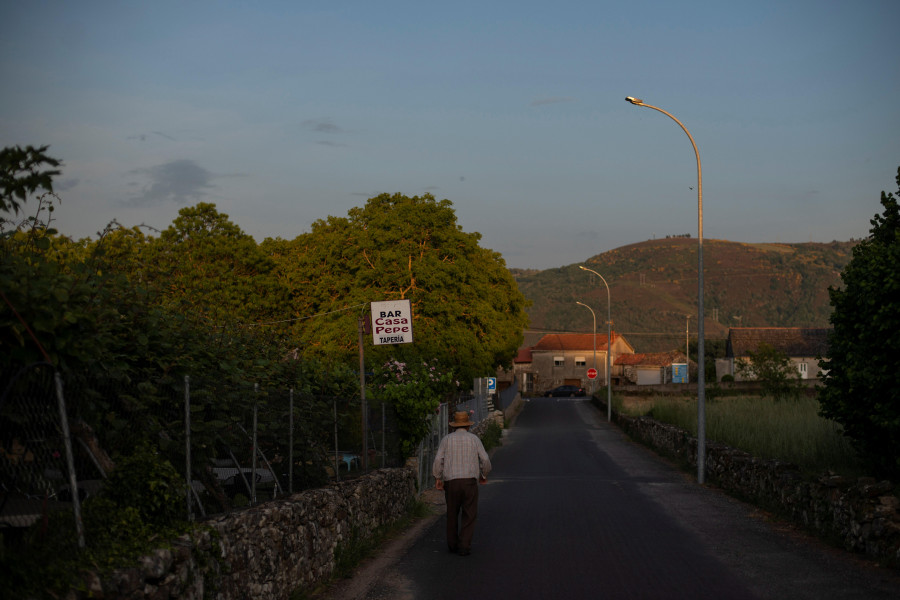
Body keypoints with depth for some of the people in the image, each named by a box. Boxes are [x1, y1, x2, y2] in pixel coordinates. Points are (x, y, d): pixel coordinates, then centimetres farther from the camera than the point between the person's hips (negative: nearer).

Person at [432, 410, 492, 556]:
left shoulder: (447, 439, 7)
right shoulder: (474, 439, 6)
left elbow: (438, 460, -2)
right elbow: (485, 460, 1)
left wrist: (438, 478, 8)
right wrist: (484, 475, 19)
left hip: (451, 482, 1)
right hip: (470, 481, -1)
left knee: (452, 514, 18)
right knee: (469, 516, 4)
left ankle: (452, 544, 25)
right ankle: (464, 546, -6)